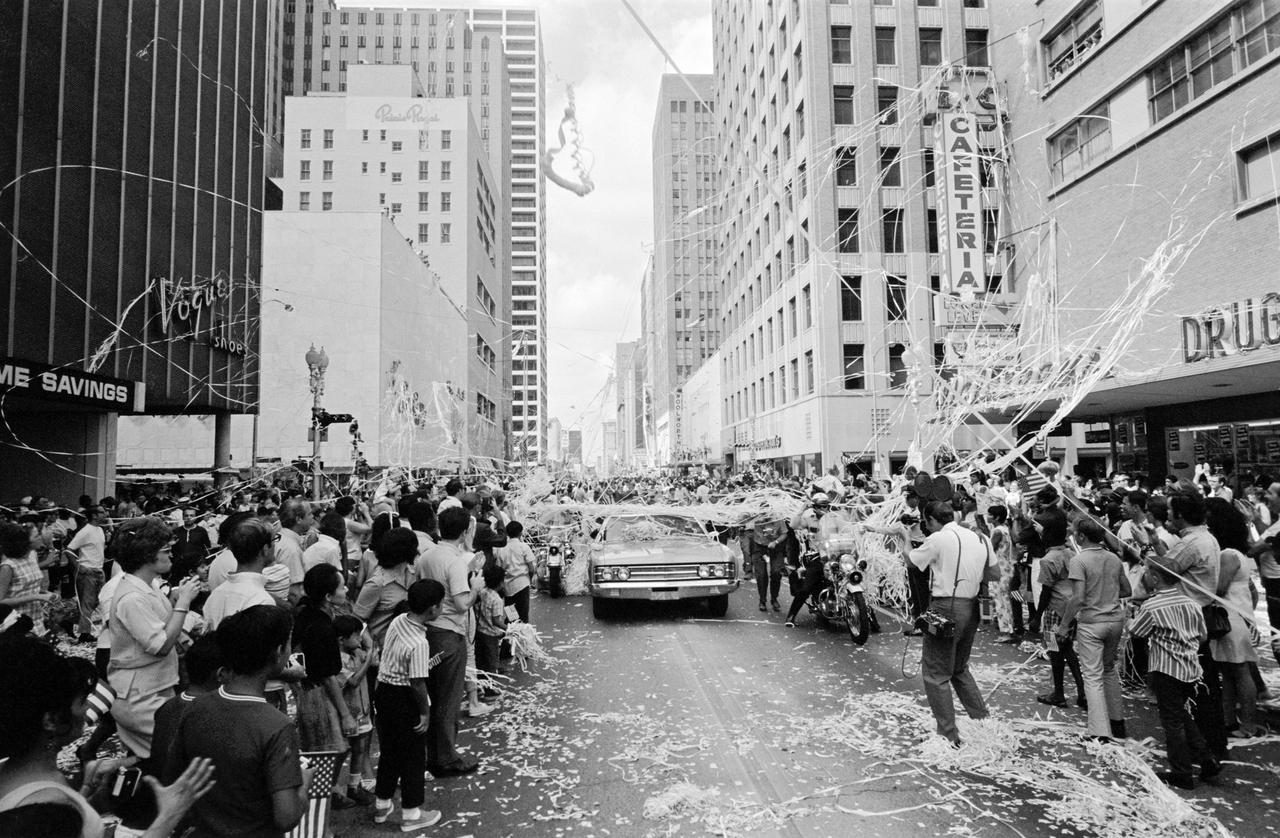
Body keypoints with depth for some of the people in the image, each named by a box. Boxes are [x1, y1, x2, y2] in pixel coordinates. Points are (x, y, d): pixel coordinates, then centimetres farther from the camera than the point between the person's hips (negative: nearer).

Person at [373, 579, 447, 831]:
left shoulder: (398, 621, -4)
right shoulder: (419, 644, -28)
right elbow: (417, 684, -23)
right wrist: (425, 712, -11)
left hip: (384, 691, 8)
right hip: (405, 700, -8)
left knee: (389, 751, 23)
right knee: (413, 756, 10)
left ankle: (382, 805, 38)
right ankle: (411, 814, 23)